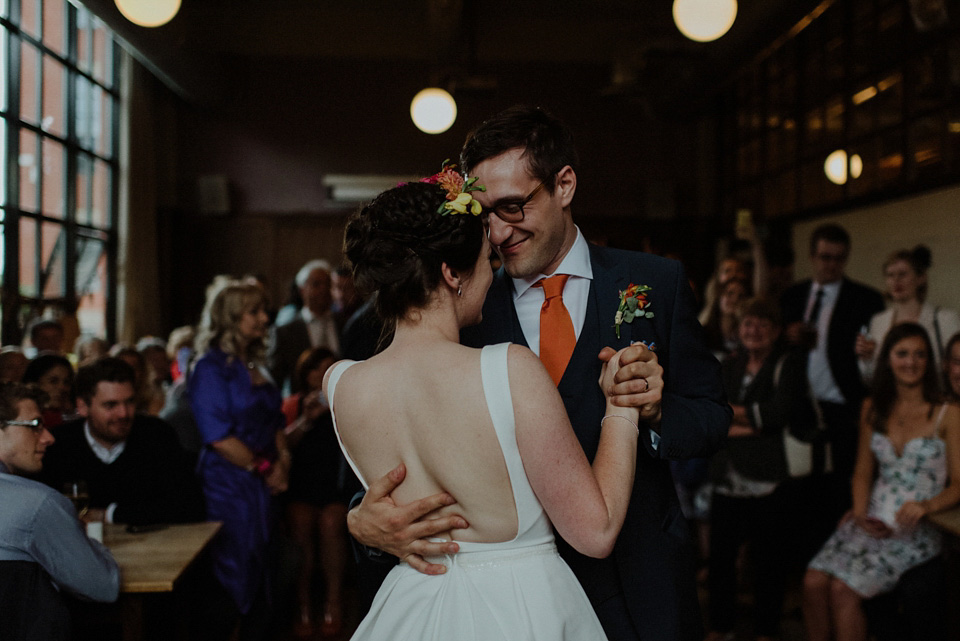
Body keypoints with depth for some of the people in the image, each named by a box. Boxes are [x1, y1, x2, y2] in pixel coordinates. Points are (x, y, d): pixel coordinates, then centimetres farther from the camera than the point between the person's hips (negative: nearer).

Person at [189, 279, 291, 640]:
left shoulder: (254, 367, 14)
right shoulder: (211, 368, -10)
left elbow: (274, 422, 19)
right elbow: (218, 437, -17)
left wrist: (282, 460, 1)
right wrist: (264, 469, -10)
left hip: (262, 486, 8)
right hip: (228, 485, -8)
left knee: (259, 579, 10)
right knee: (232, 582, -2)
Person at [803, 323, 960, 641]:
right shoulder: (873, 409, 13)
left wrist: (927, 505, -22)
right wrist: (860, 513, -4)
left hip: (918, 529, -4)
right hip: (873, 521, 4)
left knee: (842, 589, -24)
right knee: (813, 581, -20)